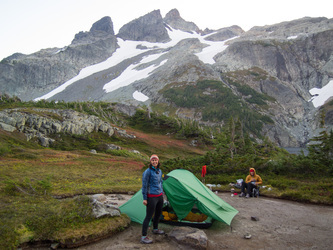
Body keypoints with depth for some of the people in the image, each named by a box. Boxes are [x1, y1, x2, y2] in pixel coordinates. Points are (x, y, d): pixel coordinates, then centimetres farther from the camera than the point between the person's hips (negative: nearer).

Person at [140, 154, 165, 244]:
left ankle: (155, 229, 43)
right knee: (149, 216, -7)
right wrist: (145, 198, -15)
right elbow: (144, 185, -15)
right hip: (151, 197, -8)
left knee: (158, 214, 21)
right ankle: (143, 237, -1)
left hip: (159, 196, 8)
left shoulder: (159, 171, 8)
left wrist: (161, 193, 21)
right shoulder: (147, 171, -16)